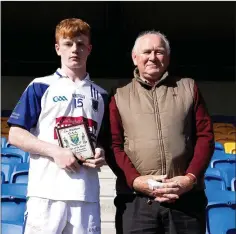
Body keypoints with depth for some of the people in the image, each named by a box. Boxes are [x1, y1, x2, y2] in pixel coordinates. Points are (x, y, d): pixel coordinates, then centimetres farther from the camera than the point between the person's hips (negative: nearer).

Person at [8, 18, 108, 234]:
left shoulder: (100, 95, 16)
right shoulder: (40, 87, 4)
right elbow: (15, 135, 0)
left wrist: (102, 154, -2)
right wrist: (55, 151, -13)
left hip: (87, 194, 4)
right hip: (47, 192, -3)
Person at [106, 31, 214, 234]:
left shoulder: (188, 88, 14)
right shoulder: (119, 96, 12)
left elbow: (205, 136, 8)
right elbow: (114, 145, 5)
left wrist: (191, 177, -6)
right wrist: (135, 179, -10)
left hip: (186, 198, 1)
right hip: (136, 201, -1)